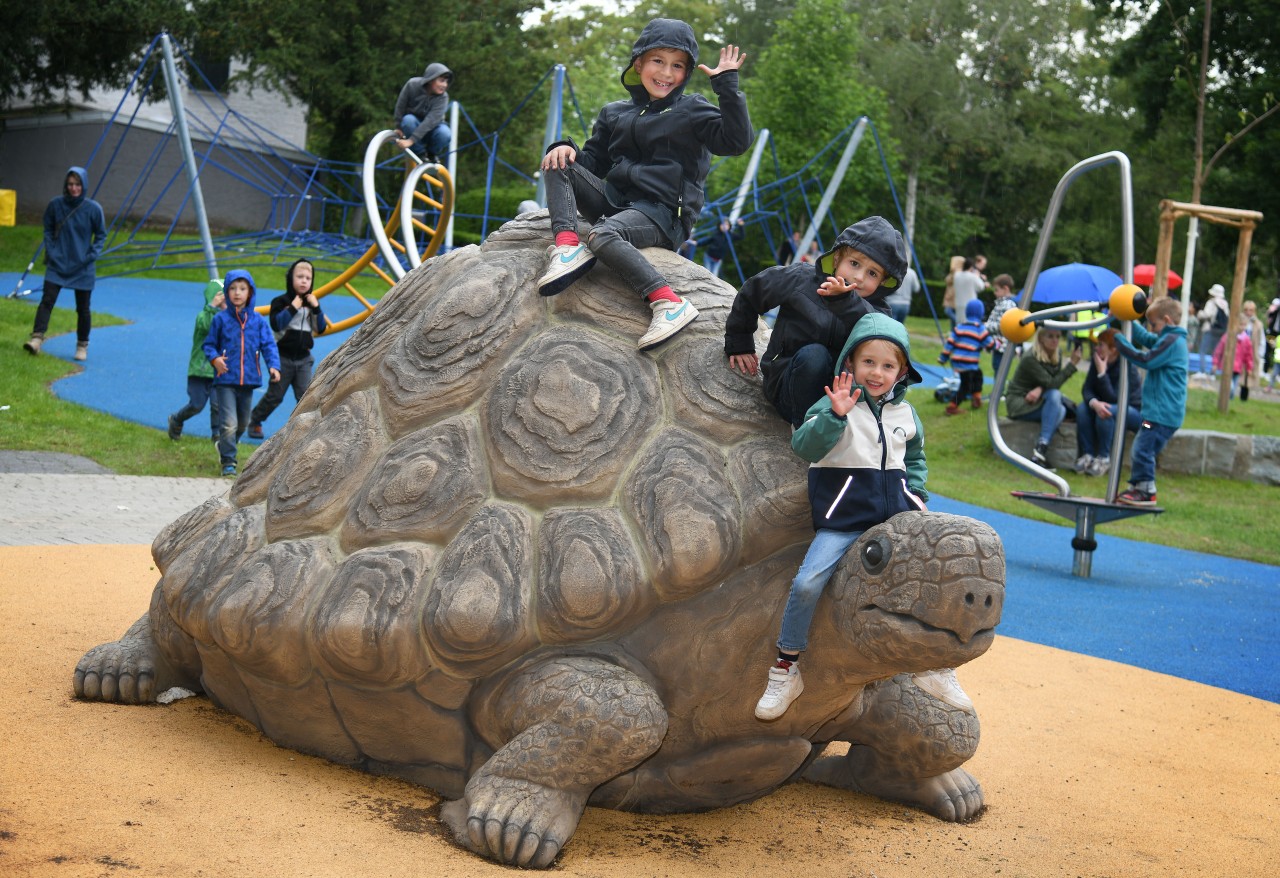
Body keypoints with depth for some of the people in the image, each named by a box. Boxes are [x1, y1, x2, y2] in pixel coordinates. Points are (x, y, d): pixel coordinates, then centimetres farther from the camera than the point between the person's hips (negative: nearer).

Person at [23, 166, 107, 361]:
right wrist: (50, 250, -2)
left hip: (83, 267, -1)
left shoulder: (93, 208, -7)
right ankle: (37, 337, -14)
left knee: (83, 308, 6)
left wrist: (93, 254, -8)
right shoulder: (56, 205, -3)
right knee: (47, 301, -10)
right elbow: (48, 230, 9)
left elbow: (101, 235, 4)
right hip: (57, 264, 1)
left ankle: (82, 345, 19)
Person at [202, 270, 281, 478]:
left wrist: (273, 365, -15)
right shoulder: (220, 319, -1)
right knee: (229, 423, -12)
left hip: (248, 379, 3)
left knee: (243, 422, 18)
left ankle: (225, 447, 43)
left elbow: (268, 345, 0)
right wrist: (214, 358, -15)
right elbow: (209, 344, 5)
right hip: (226, 379, -3)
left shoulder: (258, 320, 3)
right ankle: (228, 463, -2)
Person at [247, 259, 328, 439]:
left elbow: (321, 328, 2)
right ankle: (254, 421, 25)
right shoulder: (281, 301, -7)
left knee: (305, 396, -4)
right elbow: (275, 324, -20)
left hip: (303, 358, 3)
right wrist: (293, 308, -24)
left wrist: (317, 308, -11)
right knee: (274, 396, 6)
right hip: (283, 357, -3)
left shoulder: (311, 302, 7)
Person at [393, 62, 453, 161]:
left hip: (430, 128, 0)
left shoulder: (442, 97, -25)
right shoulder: (412, 85, -22)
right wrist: (399, 128, -8)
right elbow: (400, 107, -10)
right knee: (408, 119, -35)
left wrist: (411, 140, -40)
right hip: (414, 123, 0)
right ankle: (420, 153, -14)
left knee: (445, 133, -34)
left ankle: (432, 154, 1)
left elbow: (431, 120, -33)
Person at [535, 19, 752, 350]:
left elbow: (737, 141, -11)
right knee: (559, 164, -7)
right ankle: (567, 247, -27)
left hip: (663, 214, -6)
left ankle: (670, 304, -40)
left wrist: (727, 85, -16)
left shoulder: (692, 111, 4)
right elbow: (594, 161, 19)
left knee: (602, 234, -35)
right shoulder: (615, 114, 18)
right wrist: (567, 148, -3)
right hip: (615, 200, 6)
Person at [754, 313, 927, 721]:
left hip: (895, 512, 5)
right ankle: (786, 668, -5)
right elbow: (803, 446, -20)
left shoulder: (905, 412, 12)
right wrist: (835, 415, -34)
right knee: (807, 582, -22)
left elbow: (915, 458, 29)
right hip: (844, 516, -5)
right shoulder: (836, 403, -4)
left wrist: (916, 494, 13)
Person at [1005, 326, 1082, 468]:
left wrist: (1040, 389, -24)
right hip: (1018, 403, -8)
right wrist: (1071, 363, -27)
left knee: (1061, 409, -20)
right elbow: (1052, 384, -26)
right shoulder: (1030, 359, -22)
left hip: (1039, 400, 8)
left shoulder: (1057, 353, 2)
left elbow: (1054, 382, -2)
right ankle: (1041, 447, -40)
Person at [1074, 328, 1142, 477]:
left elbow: (1112, 398, -30)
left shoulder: (1128, 367, -25)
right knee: (1082, 408, -22)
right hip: (1105, 404, 6)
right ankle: (1087, 455, -20)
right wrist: (1094, 403, -35)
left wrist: (1102, 372, -35)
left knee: (1108, 411, -35)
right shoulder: (1096, 361, -7)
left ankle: (1104, 459, -23)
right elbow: (1087, 389, -12)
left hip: (1134, 412, -6)